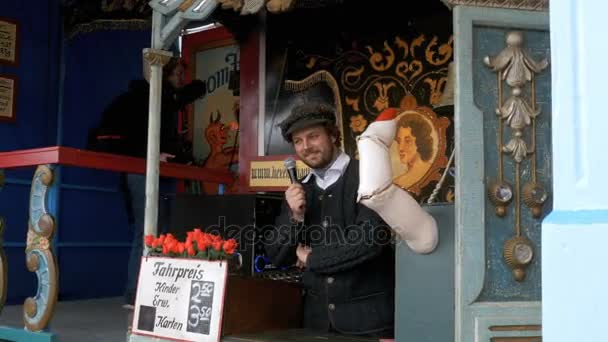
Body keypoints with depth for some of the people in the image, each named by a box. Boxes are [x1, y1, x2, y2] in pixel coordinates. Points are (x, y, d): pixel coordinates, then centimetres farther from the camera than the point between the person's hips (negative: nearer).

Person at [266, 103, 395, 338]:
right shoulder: (299, 192, 8)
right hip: (318, 316, 5)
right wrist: (295, 217, -10)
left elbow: (371, 240, -20)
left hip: (368, 314, -4)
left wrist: (311, 258, -7)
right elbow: (277, 257, 8)